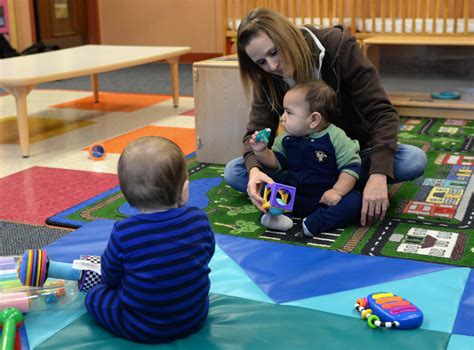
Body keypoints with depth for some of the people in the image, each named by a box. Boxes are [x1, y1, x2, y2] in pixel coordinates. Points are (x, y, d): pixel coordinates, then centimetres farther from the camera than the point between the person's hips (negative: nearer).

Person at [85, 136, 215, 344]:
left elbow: (110, 276, -6)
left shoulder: (123, 233, -24)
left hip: (142, 330, -1)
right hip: (195, 319, 2)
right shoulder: (199, 220, -15)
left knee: (94, 296, 19)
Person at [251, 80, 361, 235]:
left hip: (325, 198, -4)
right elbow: (276, 162, 9)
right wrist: (262, 152, -10)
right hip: (293, 196, 4)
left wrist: (337, 191, -21)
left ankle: (313, 223, -42)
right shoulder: (286, 139, 3)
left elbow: (351, 166, -11)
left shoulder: (335, 137, -11)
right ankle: (273, 214, -33)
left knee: (354, 200, -29)